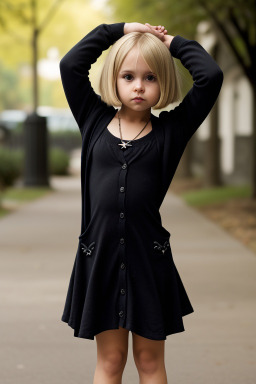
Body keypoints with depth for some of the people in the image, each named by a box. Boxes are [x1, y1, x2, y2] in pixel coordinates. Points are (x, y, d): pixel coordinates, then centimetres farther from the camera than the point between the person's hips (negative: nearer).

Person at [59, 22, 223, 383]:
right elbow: (70, 65, 1)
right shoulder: (95, 121, 6)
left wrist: (173, 42, 4)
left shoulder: (171, 130, 1)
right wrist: (119, 30, 5)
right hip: (100, 255, 1)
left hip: (149, 257, -1)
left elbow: (211, 76, -7)